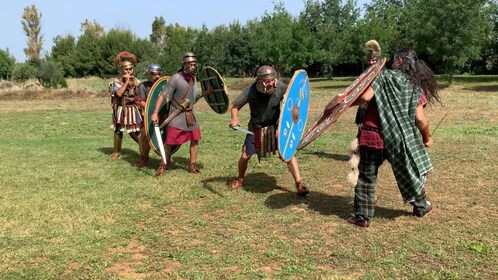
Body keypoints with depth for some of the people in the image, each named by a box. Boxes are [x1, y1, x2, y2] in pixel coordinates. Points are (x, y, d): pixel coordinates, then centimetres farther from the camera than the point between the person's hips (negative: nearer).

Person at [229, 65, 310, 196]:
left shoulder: (281, 87, -22)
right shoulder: (251, 91, -23)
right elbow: (235, 106, -12)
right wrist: (234, 118, -33)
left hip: (276, 126, 0)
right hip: (256, 128, 0)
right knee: (245, 156, 3)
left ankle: (299, 183, -2)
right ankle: (240, 180, 32)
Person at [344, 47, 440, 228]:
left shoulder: (384, 76, -3)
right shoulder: (416, 86, 5)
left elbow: (365, 97, -16)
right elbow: (420, 118, 1)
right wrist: (426, 137, 18)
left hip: (373, 135, -3)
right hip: (400, 137, 3)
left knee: (366, 177, 9)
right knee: (410, 171, 23)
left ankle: (362, 217, 12)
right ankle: (421, 207, 41)